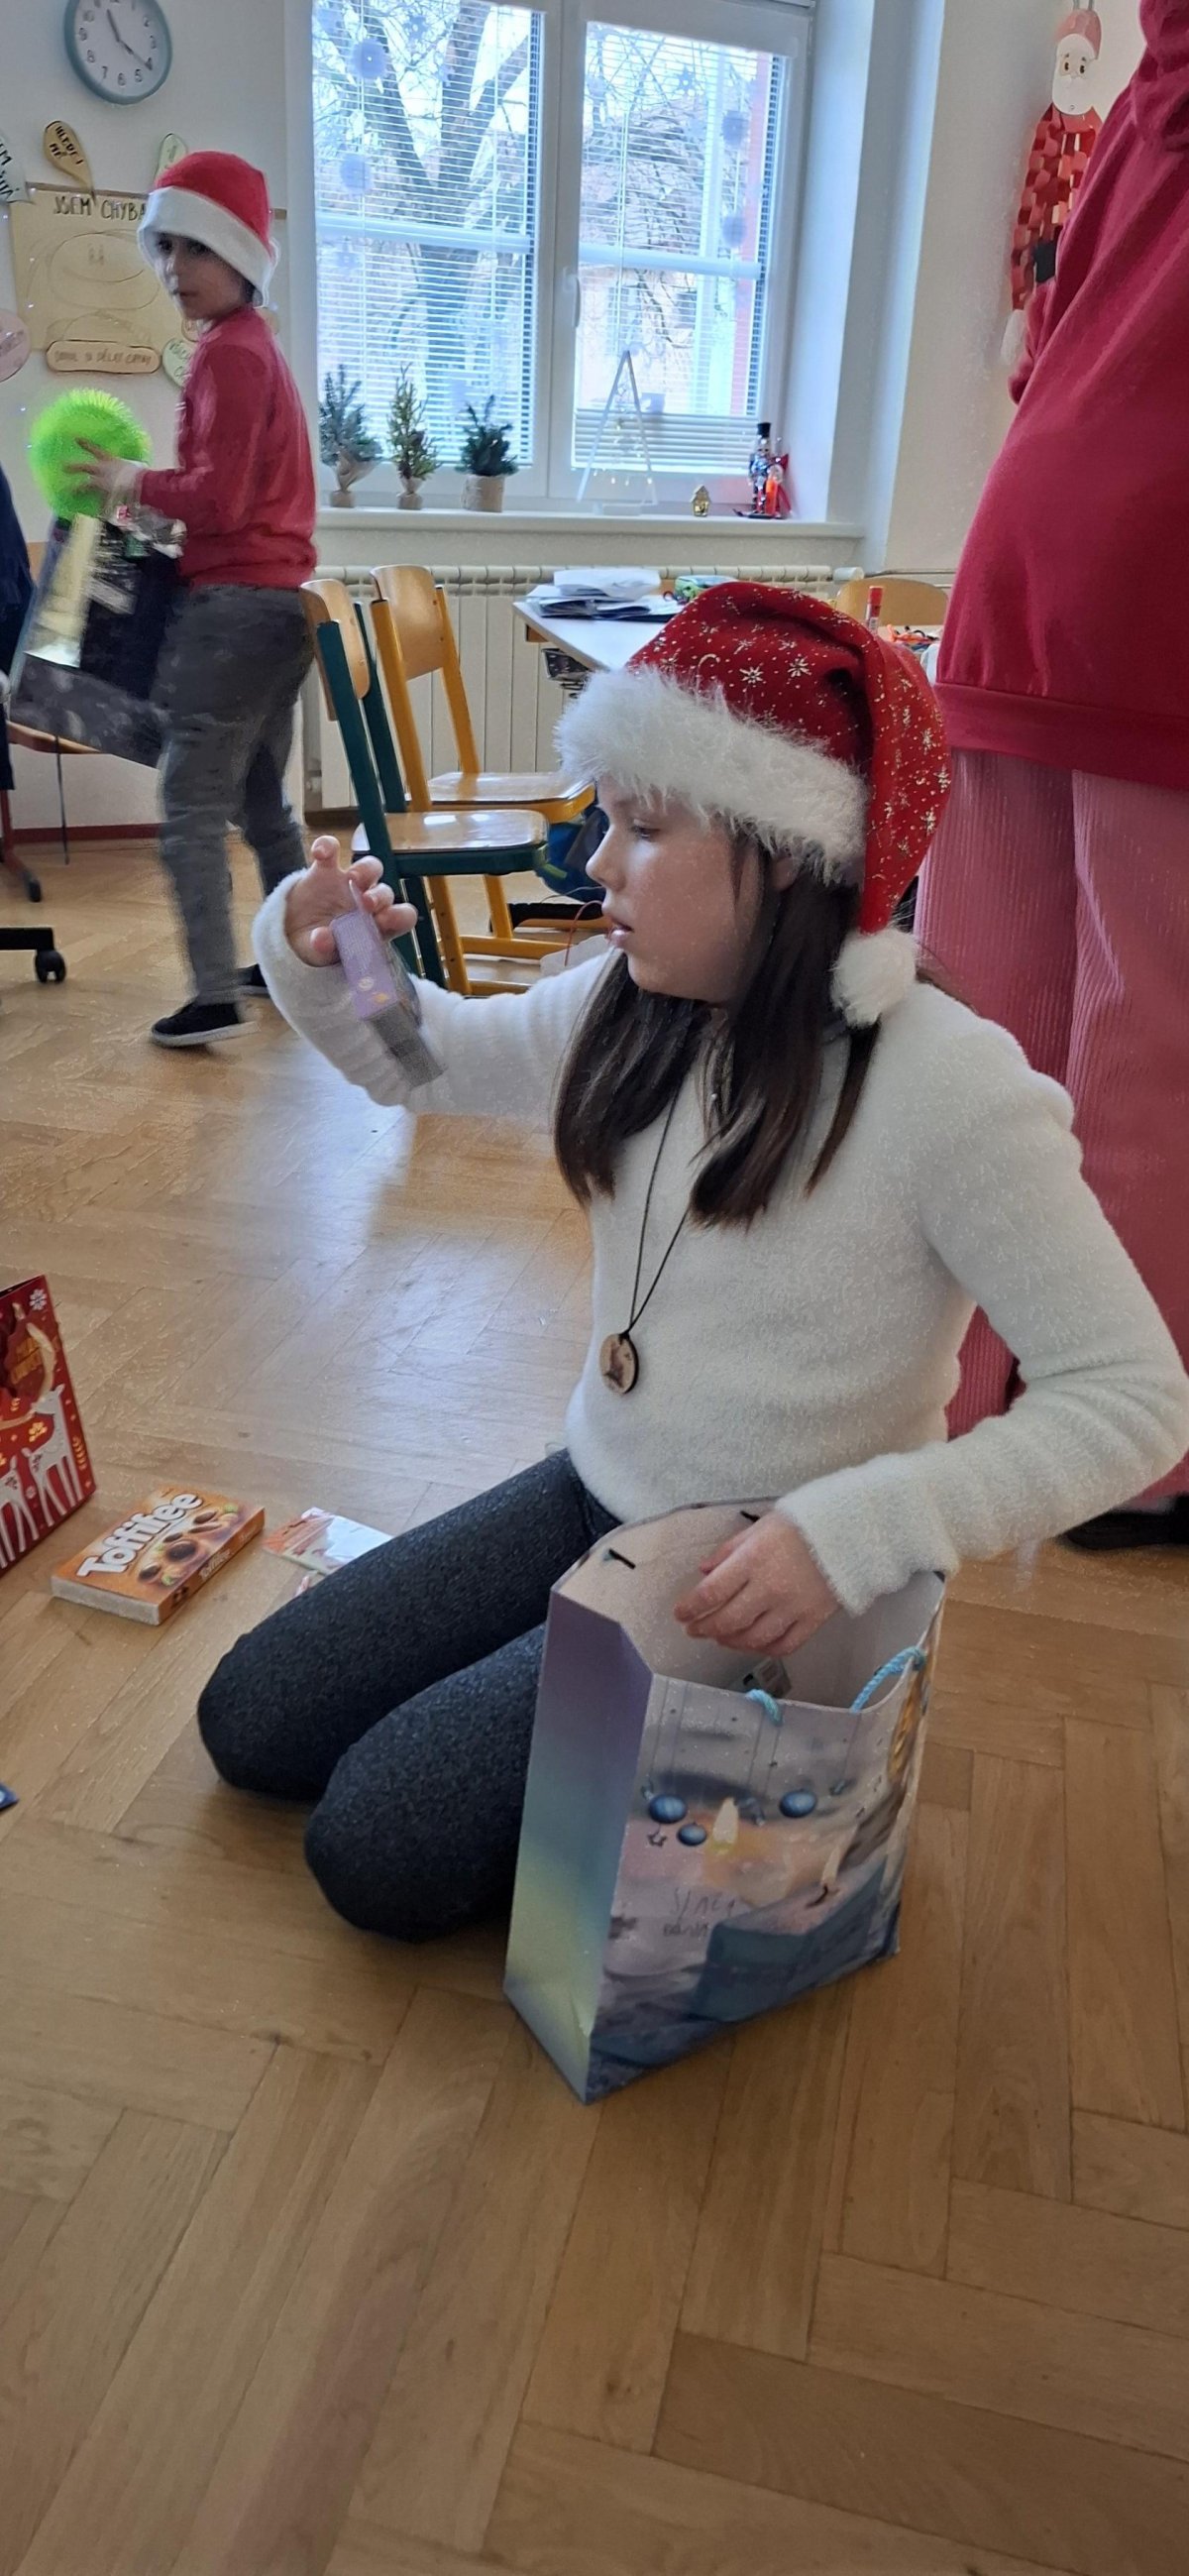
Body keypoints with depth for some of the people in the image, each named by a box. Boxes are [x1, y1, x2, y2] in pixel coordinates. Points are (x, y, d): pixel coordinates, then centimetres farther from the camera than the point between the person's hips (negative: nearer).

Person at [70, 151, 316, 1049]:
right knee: (261, 801, 17)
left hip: (236, 604, -10)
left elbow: (218, 498, -19)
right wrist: (151, 489, 10)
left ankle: (215, 999, -10)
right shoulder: (254, 344, 19)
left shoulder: (228, 352, -10)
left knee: (190, 812, -8)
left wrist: (134, 483, -5)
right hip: (274, 598, 10)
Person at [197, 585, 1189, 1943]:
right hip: (593, 1497, 7)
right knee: (247, 1722, 7)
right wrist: (311, 958, -10)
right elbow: (425, 1056, 12)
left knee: (379, 1849, -10)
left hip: (767, 1588, -6)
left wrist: (849, 1535, -33)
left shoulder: (944, 1088, -25)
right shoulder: (629, 1013, -5)